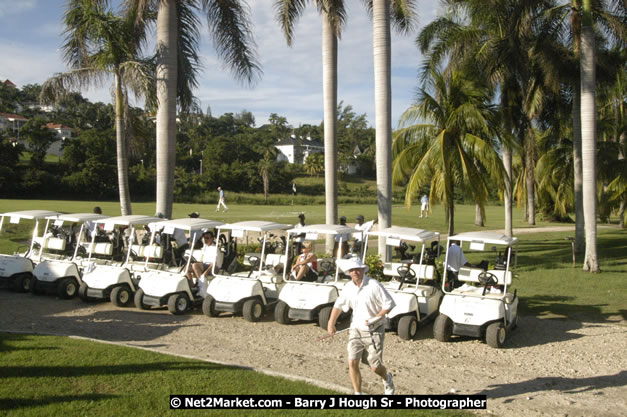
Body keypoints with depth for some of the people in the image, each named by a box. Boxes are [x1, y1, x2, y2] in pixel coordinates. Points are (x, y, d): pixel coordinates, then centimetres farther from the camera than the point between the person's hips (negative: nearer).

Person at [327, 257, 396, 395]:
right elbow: (339, 305, 14)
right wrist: (331, 323, 10)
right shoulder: (349, 287, 0)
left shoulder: (374, 285, -17)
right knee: (352, 362, -9)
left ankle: (387, 379, 36)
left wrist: (375, 319, -19)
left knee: (375, 367, 1)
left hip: (373, 331, -4)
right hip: (356, 329, 4)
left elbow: (389, 304, -14)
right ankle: (358, 393, 6)